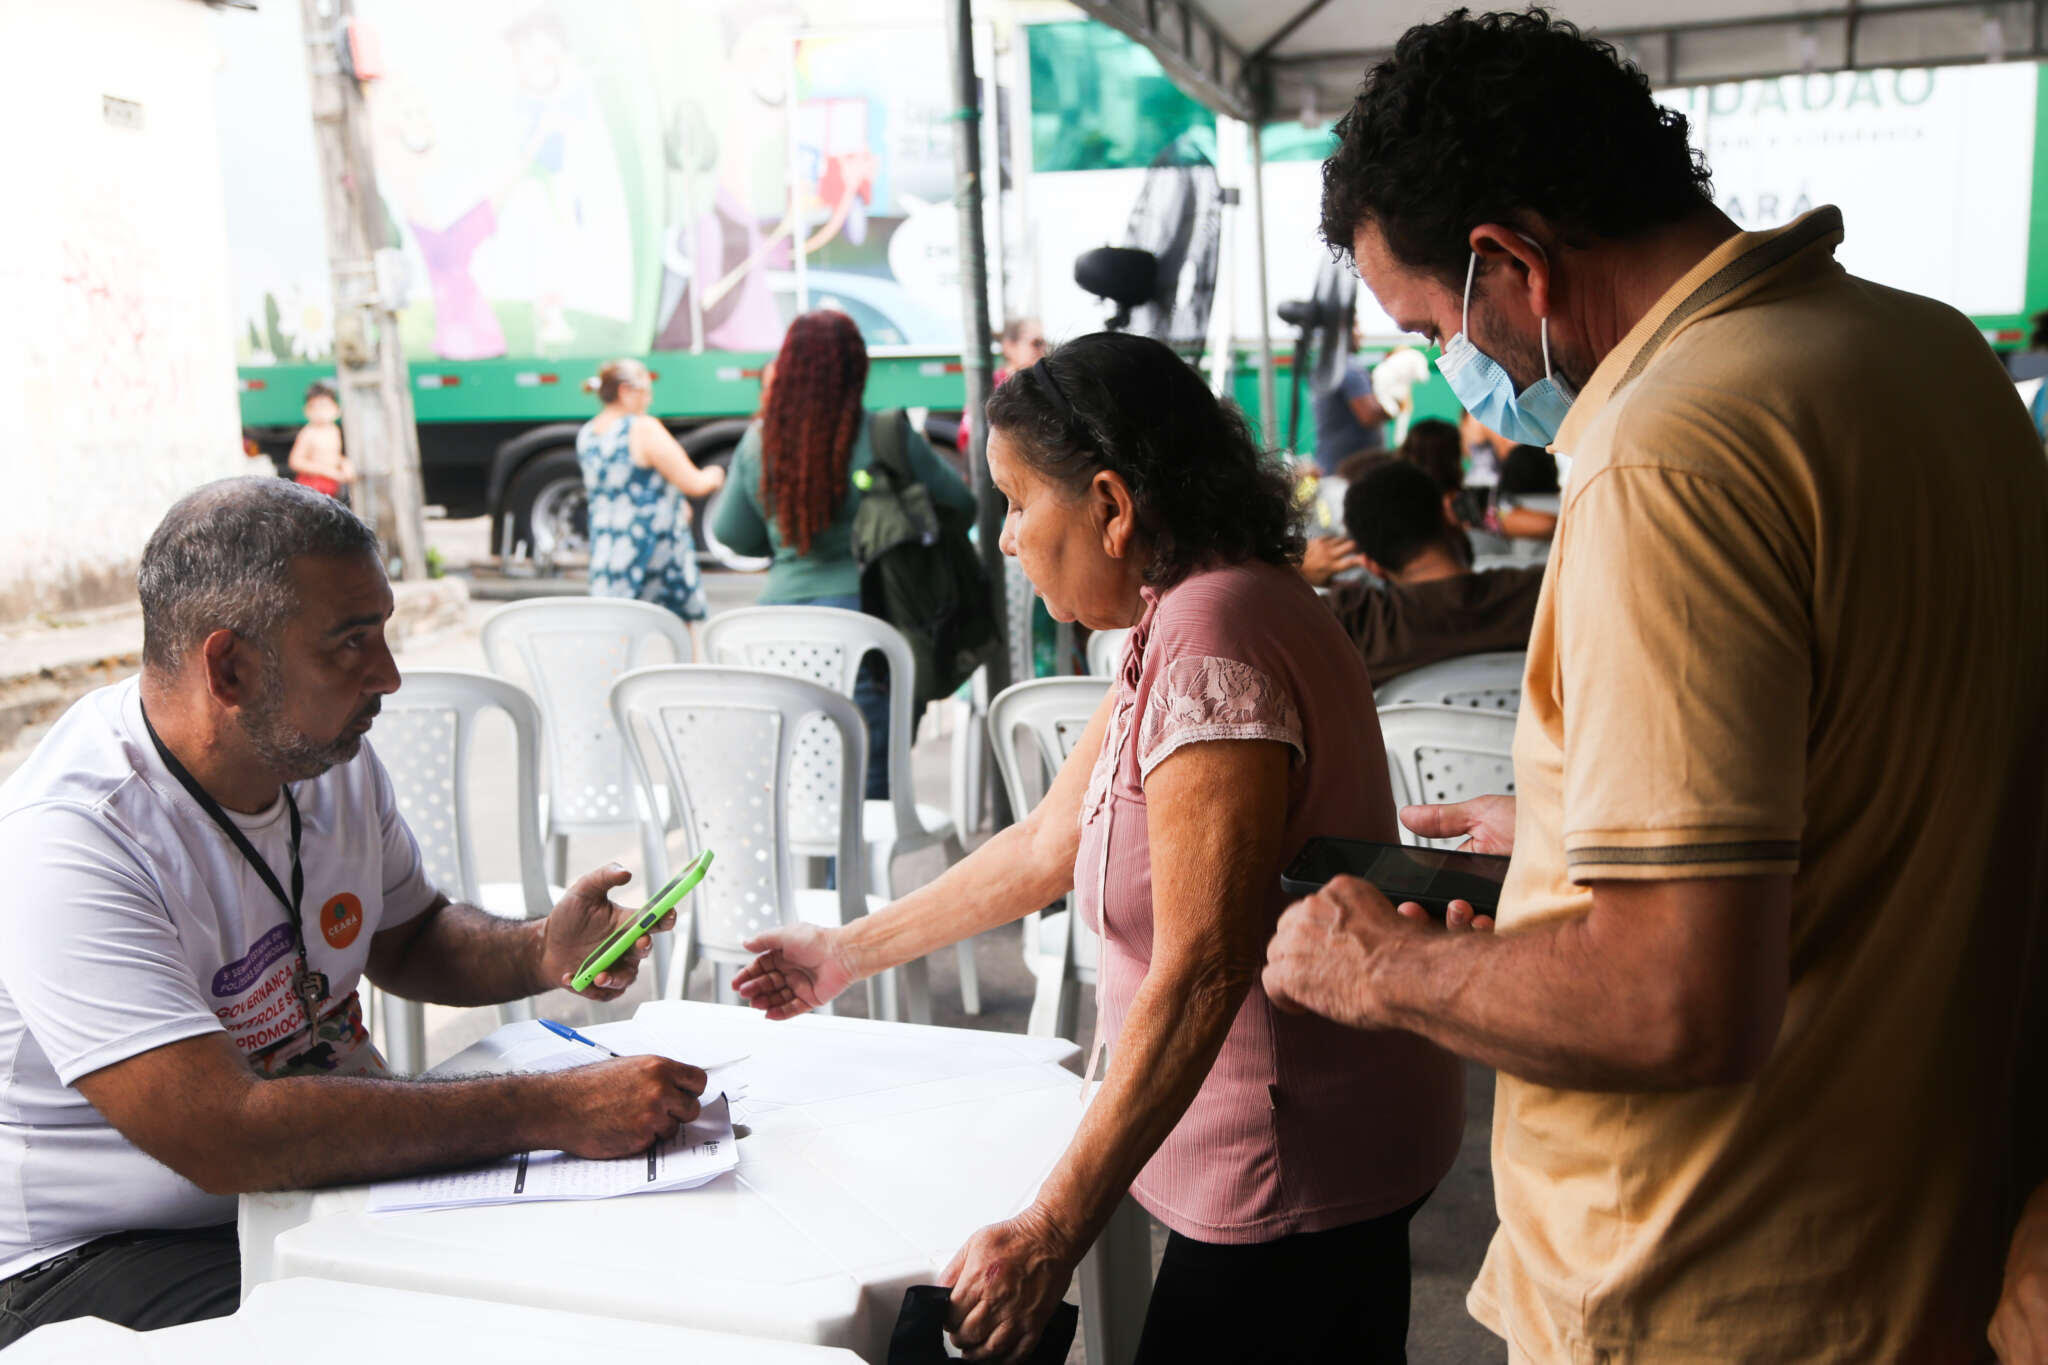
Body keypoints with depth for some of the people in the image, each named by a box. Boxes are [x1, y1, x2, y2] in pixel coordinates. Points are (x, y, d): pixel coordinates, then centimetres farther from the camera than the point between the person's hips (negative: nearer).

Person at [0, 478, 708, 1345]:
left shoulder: (334, 757, 0)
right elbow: (227, 1137, -32)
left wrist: (539, 953, -6)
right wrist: (551, 1111, -32)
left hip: (338, 1174, 7)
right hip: (113, 1253, -7)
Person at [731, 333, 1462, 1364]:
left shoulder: (1212, 640, -23)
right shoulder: (1180, 621, 10)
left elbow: (1200, 974, -28)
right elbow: (1049, 845, 16)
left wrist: (1050, 1235, -25)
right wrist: (849, 955, 23)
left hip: (1294, 1178, -10)